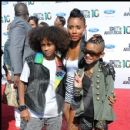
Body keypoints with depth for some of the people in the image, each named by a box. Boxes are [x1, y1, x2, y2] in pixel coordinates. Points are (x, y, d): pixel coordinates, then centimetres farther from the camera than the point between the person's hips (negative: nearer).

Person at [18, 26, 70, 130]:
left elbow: (64, 88, 8)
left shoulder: (62, 64, 0)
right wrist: (22, 107, -7)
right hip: (33, 113, -2)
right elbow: (22, 84, -3)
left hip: (56, 114, 3)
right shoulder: (31, 61, -8)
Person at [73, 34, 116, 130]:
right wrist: (77, 88, -15)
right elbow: (77, 97, 6)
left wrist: (103, 119, -13)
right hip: (84, 115, 3)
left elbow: (109, 95, -10)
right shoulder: (80, 70, 1)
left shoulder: (106, 70, -10)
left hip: (100, 115, -3)